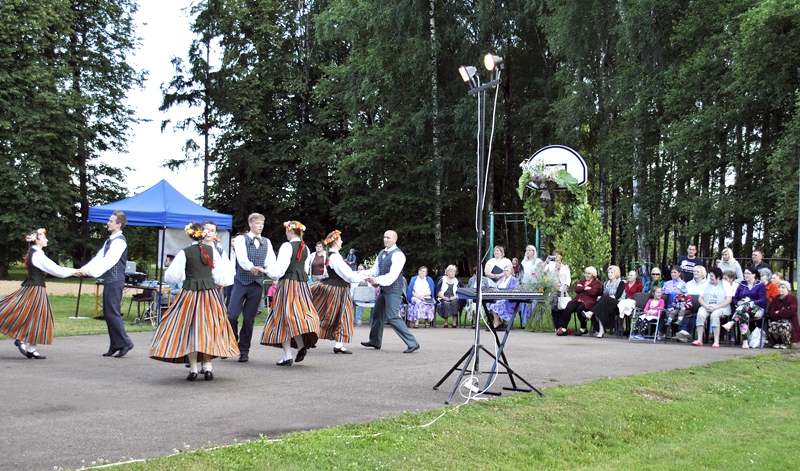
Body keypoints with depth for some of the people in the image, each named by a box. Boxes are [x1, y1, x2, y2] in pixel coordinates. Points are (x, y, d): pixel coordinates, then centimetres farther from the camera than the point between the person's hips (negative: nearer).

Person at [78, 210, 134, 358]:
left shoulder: (119, 241, -12)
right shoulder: (110, 241, 19)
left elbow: (108, 261, -21)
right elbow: (99, 258, 14)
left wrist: (89, 271, -26)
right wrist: (84, 269, 1)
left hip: (115, 281, -10)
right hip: (108, 280, 10)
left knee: (112, 312, -10)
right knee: (108, 313, 10)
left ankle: (125, 342, -4)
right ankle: (115, 345, 14)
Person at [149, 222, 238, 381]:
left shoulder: (185, 253, -5)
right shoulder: (212, 251, 1)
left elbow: (172, 276, -3)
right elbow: (220, 275, 2)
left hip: (190, 293, -2)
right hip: (210, 293, 2)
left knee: (190, 328, 3)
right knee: (208, 328, 9)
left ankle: (193, 369, 1)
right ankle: (207, 367, 6)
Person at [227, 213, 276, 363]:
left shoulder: (267, 242, 12)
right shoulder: (241, 239, 1)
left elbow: (271, 261, 0)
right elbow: (241, 257, -16)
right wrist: (251, 267, -36)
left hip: (257, 284, 3)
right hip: (241, 281, -3)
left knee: (249, 318, 5)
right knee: (232, 315, -9)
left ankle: (244, 350, 15)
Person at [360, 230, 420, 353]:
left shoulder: (398, 255, -17)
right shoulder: (382, 253, 11)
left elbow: (393, 275, -27)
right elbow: (375, 269, 11)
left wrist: (377, 280, -39)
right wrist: (363, 274, -7)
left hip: (393, 289, -9)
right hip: (384, 289, 9)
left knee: (392, 317, -15)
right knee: (377, 314, 18)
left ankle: (412, 343, -12)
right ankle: (375, 342, 34)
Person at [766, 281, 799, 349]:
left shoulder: (793, 298, 1)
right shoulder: (776, 299, 11)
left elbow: (791, 311, -14)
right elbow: (771, 314, -1)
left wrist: (778, 313, -6)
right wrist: (784, 313, -13)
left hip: (789, 321, -3)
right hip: (777, 321, 3)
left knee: (784, 326, -38)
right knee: (772, 325, -33)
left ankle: (786, 343, -12)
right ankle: (777, 342, -8)